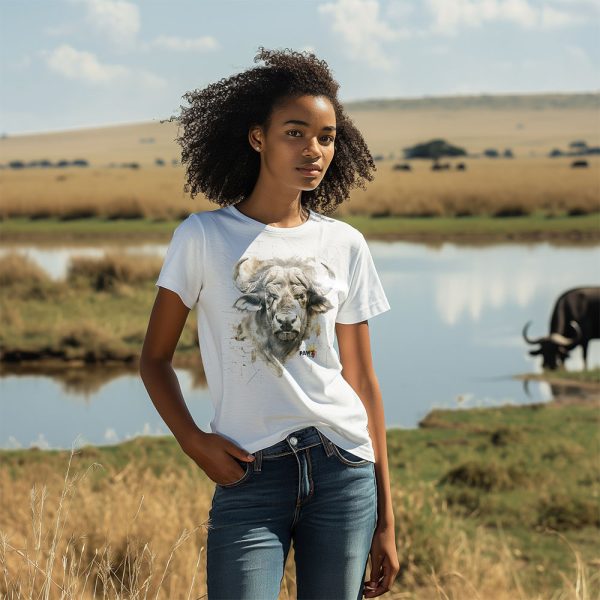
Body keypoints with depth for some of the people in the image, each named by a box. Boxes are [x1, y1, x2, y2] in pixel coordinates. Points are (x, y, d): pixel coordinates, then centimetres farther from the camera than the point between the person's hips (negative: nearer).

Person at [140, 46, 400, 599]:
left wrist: (385, 519, 8)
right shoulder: (202, 237, 1)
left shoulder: (345, 246, 8)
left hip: (343, 470, 2)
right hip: (250, 476, -2)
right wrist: (193, 441, -10)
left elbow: (361, 379, 9)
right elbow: (155, 358, 7)